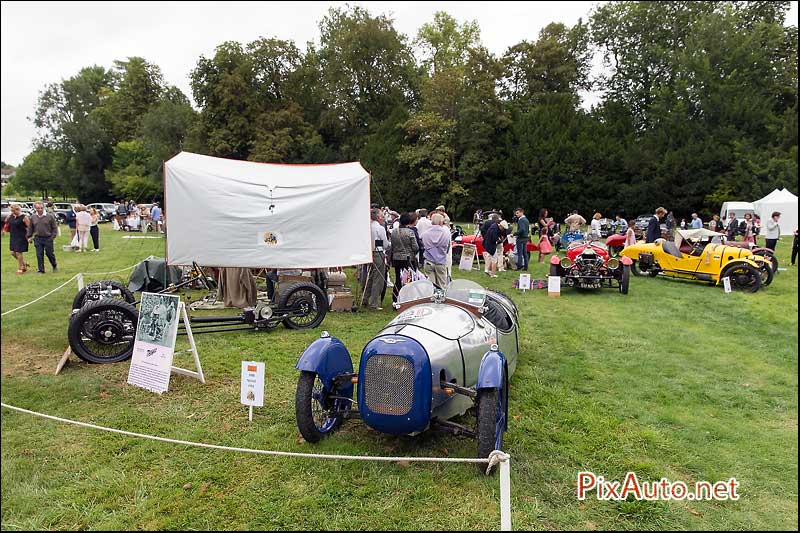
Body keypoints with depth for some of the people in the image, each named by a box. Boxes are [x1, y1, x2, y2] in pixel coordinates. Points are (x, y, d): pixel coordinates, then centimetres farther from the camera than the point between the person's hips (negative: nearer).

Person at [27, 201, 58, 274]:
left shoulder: (50, 216, -4)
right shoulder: (33, 217, 5)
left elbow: (55, 227, 0)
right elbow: (30, 228, 17)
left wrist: (53, 236, -7)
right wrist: (29, 236, 11)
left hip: (48, 238, -3)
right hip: (38, 239, 3)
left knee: (50, 254, 6)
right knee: (39, 255, 2)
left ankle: (54, 266, 30)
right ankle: (41, 270, 9)